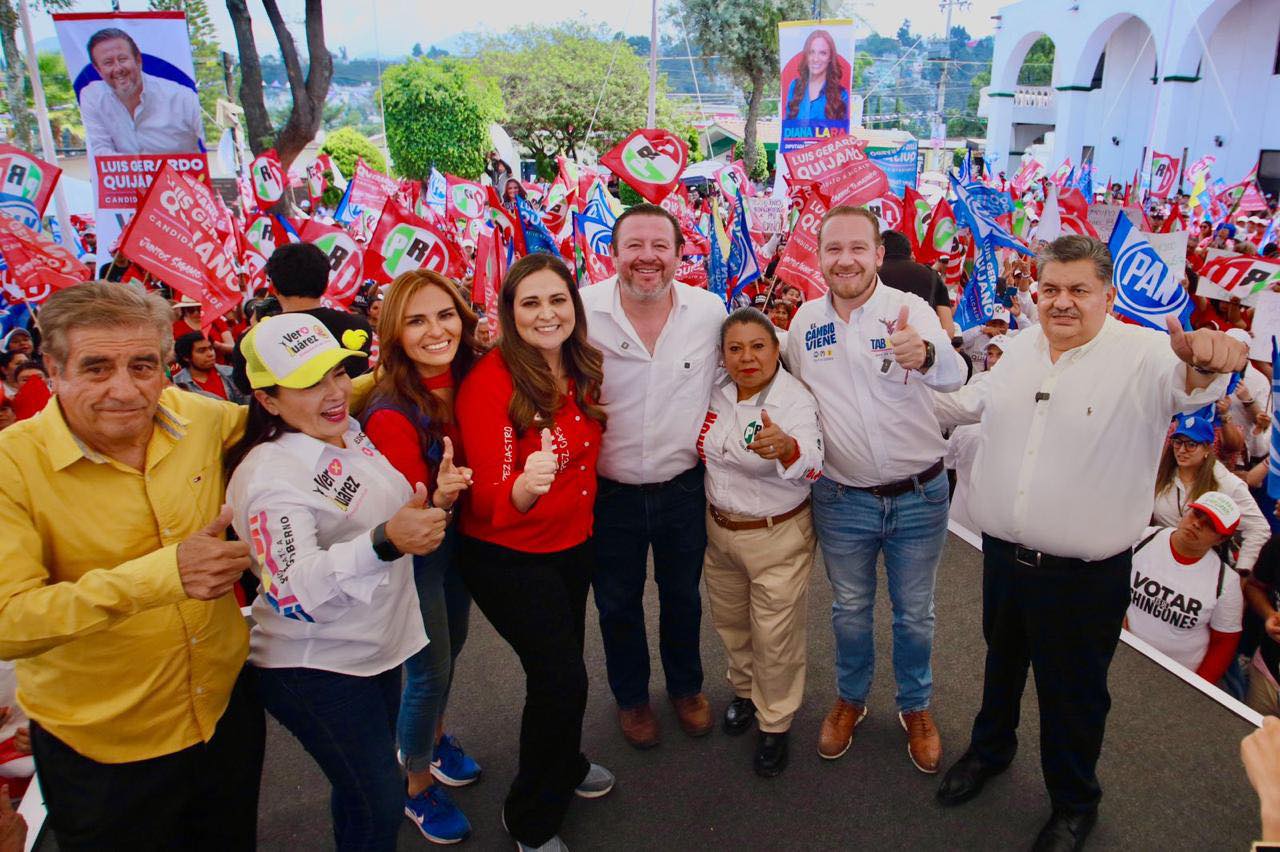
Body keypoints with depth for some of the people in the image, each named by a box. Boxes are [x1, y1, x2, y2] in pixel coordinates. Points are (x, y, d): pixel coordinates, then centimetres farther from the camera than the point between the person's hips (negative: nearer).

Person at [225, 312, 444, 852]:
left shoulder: (349, 433, 2)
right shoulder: (269, 474, -24)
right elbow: (294, 589, -35)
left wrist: (432, 498, 3)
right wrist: (385, 542, -49)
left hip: (377, 645, 8)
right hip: (314, 670, -8)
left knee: (364, 788, 23)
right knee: (380, 806, 1)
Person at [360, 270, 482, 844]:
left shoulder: (468, 380, -12)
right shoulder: (392, 413, -30)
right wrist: (440, 499, -42)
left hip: (458, 536, 6)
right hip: (413, 553, -6)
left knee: (451, 645, 24)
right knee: (430, 669, 7)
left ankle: (433, 739, 52)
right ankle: (418, 786, 33)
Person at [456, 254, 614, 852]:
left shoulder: (582, 370, -3)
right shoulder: (491, 380, -23)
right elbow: (489, 501, -27)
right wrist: (525, 485, -46)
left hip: (574, 544, 6)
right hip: (508, 557, -6)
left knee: (562, 663, 20)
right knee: (561, 677, -7)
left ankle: (564, 763, 50)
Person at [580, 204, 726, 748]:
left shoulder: (709, 310, -9)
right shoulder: (582, 310, -17)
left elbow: (725, 379, 8)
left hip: (684, 487, 2)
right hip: (610, 492, -1)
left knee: (682, 596, 22)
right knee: (618, 604, 18)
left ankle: (686, 687, 49)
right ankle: (631, 697, 45)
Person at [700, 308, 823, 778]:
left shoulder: (795, 399, -21)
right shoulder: (716, 393, -4)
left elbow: (811, 462, -40)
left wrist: (786, 447, -61)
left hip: (778, 536, -5)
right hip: (720, 528, 5)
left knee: (775, 637, 7)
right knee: (730, 621, 22)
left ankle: (775, 724, 29)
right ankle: (744, 690, 48)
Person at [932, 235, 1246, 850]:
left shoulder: (1143, 355, -15)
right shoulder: (1022, 345, 2)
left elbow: (1184, 386, -37)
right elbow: (977, 402, 19)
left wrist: (1205, 363, -58)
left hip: (1083, 575, -5)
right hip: (1003, 555, 5)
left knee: (1073, 694, 15)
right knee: (1002, 661, 27)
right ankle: (990, 748, 53)